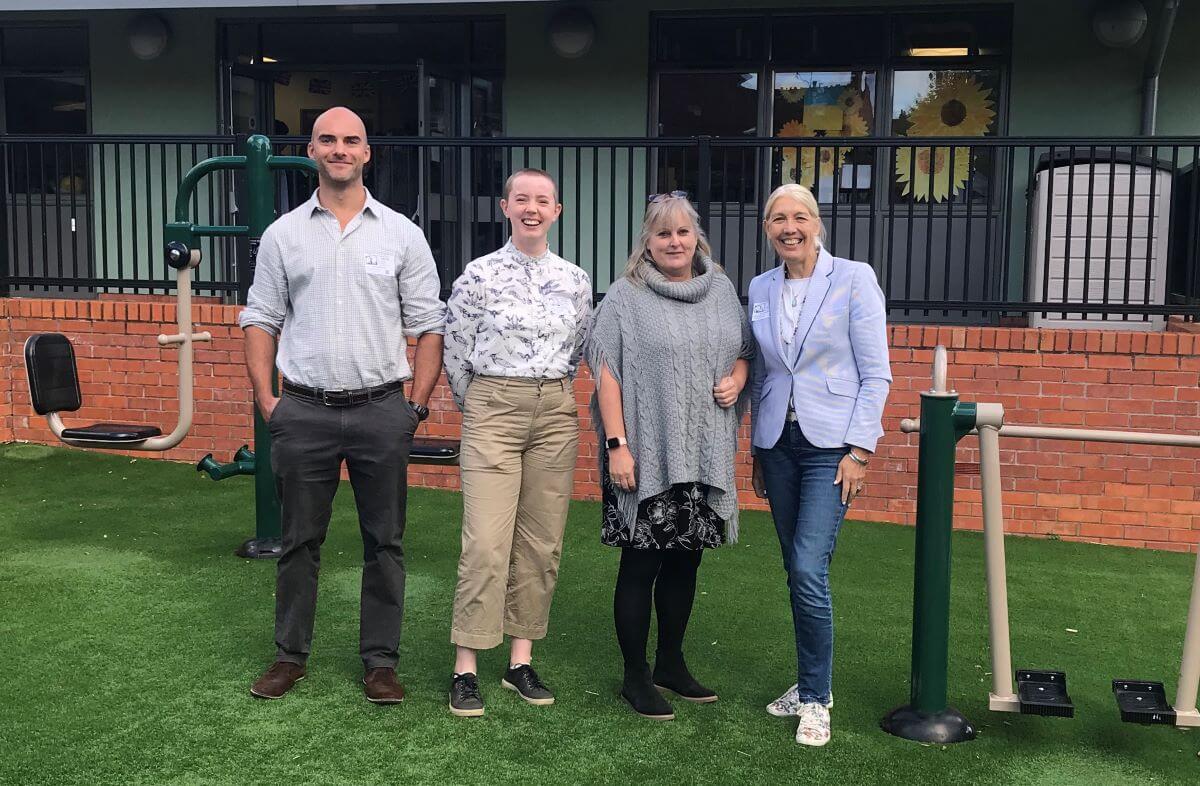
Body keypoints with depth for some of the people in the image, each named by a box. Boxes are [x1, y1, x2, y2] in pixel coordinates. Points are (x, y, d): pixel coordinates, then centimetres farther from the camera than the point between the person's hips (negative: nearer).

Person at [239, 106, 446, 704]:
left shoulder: (401, 234, 4)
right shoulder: (283, 234, 7)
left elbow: (428, 325, 5)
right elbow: (261, 319, 9)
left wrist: (417, 404, -2)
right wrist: (265, 399, 0)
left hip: (381, 410, 0)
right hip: (303, 412, 1)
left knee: (384, 541, 6)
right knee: (299, 540, 9)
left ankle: (380, 661, 18)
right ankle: (290, 654, 24)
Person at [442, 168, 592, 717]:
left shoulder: (576, 280, 7)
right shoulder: (480, 274, -2)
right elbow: (456, 353, 5)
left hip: (555, 414, 4)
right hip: (492, 410, -4)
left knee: (541, 543, 6)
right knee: (486, 544, -9)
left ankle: (521, 661, 18)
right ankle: (465, 670, 1)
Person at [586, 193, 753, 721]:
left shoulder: (722, 291, 11)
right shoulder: (626, 296, -3)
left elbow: (743, 353, 22)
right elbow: (607, 373, -7)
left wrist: (736, 379, -2)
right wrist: (617, 445, -15)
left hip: (703, 455, 5)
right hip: (645, 454, -5)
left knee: (685, 560, 13)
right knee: (640, 563, 1)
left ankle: (671, 663, 28)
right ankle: (636, 675, 14)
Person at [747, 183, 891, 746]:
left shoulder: (854, 279, -6)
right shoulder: (760, 289, 9)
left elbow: (876, 375, -7)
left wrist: (859, 450, -12)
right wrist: (757, 451, 14)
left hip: (832, 443, -5)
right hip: (778, 443, 5)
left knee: (809, 570, -13)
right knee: (796, 572, 9)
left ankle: (815, 698, 2)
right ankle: (812, 682, 24)